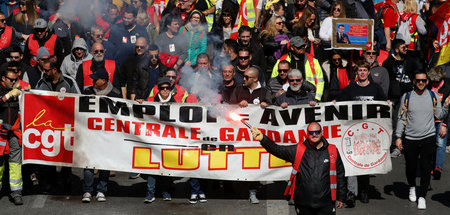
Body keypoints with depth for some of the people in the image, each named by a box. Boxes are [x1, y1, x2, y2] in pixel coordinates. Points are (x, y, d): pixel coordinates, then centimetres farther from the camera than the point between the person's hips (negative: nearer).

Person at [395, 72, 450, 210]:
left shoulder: (433, 96, 5)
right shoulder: (406, 97, 2)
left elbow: (439, 115, 9)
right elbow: (401, 118, 4)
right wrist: (398, 137, -1)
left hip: (428, 137, 0)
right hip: (410, 139, 0)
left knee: (426, 167, -5)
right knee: (411, 166, 9)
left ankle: (422, 196, 2)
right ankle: (412, 187, 37)